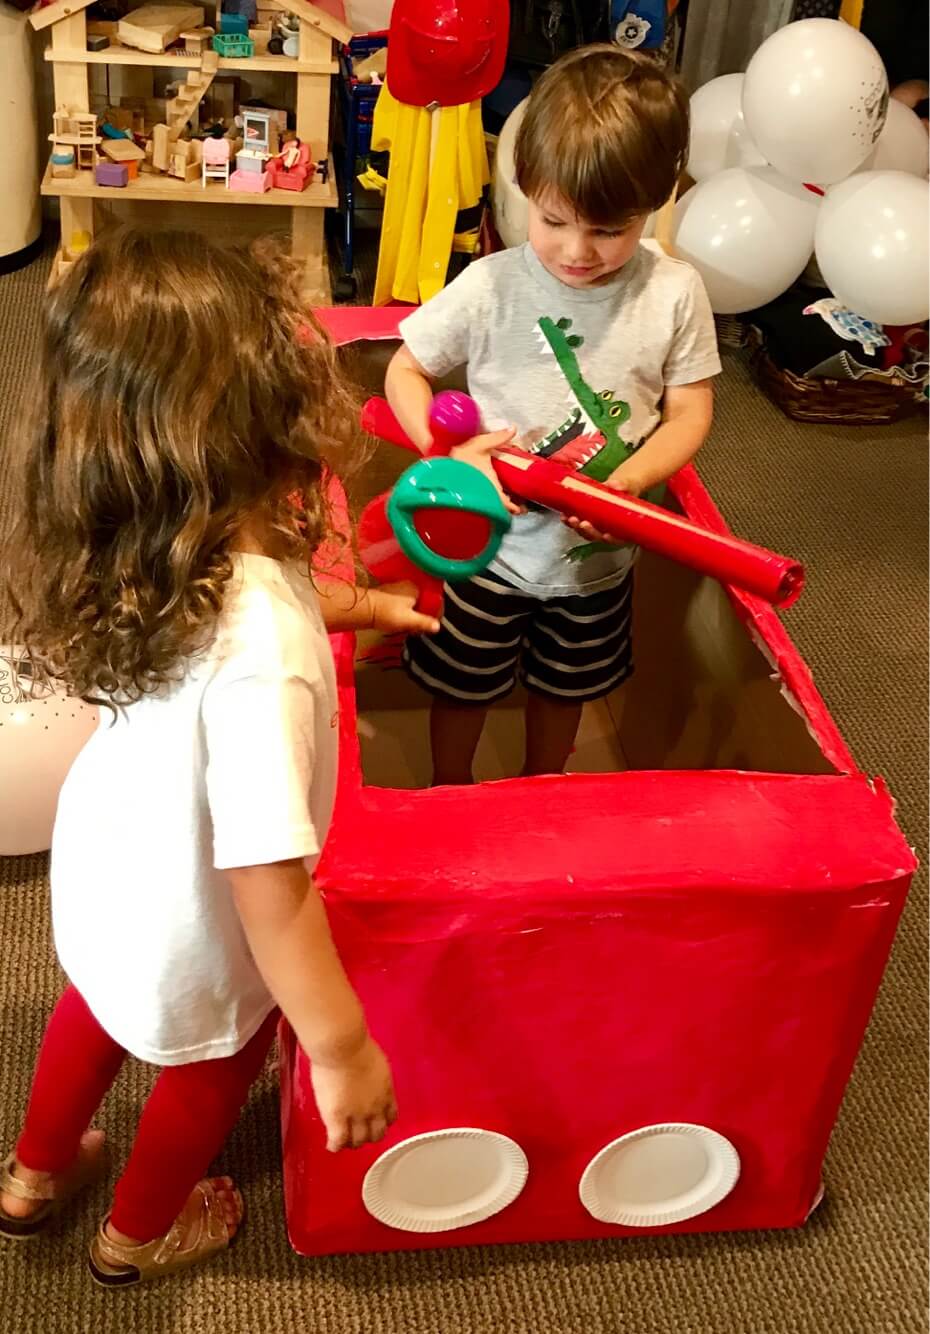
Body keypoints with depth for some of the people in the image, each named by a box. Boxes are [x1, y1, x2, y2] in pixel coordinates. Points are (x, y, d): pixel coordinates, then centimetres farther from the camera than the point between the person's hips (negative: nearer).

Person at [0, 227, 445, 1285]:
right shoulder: (260, 654, -45)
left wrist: (362, 606, 19)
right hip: (192, 932, -6)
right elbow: (269, 886, -39)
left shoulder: (143, 548, -19)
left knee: (99, 1003, 37)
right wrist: (341, 1050, -27)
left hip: (105, 852, 6)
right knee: (212, 1068, 28)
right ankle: (140, 1233, 59)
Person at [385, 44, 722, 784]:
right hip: (492, 543, -1)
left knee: (566, 686, 25)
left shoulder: (675, 293, -15)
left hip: (598, 555, 2)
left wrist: (625, 484, -25)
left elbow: (689, 413, -8)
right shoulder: (491, 288, -20)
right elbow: (405, 370, -8)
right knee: (463, 685, 18)